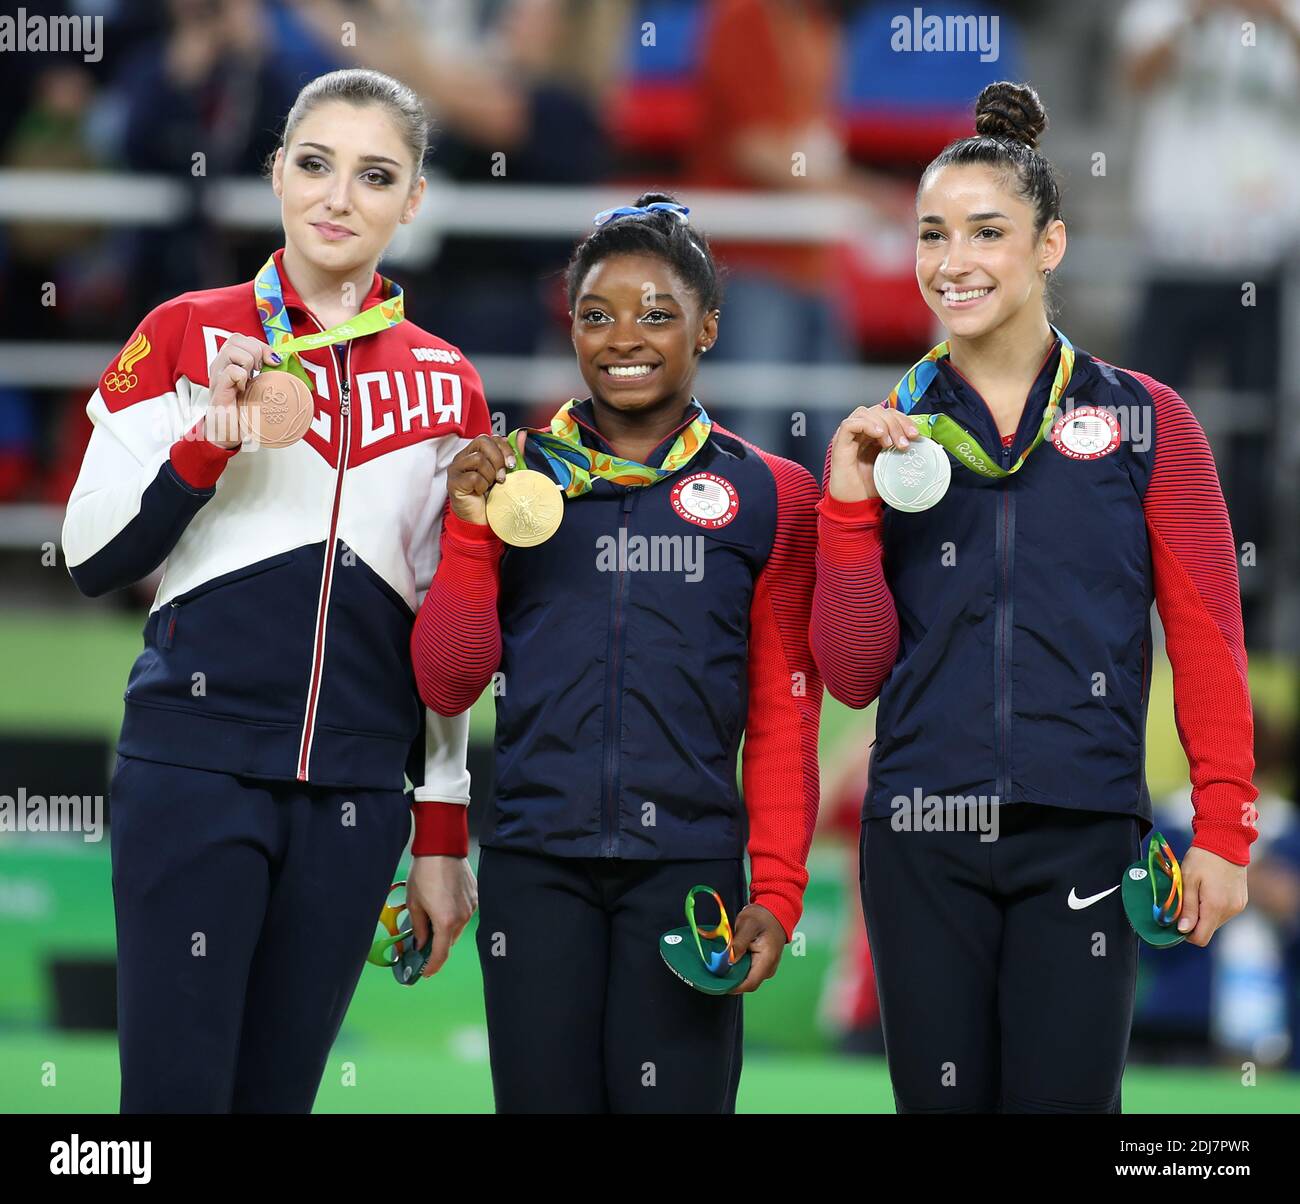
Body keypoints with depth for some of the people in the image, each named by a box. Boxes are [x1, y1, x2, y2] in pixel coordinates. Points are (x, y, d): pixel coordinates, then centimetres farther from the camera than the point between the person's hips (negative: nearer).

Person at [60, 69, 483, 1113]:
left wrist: (443, 834, 12)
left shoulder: (445, 388, 11)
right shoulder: (188, 339, 4)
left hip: (354, 794, 3)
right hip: (196, 770, -3)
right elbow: (91, 558, 1)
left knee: (276, 1095, 5)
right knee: (177, 1091, -10)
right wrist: (211, 438, -13)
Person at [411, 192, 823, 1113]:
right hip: (536, 864, 1)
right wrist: (473, 531, -4)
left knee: (676, 1100, -6)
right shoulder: (512, 476, 9)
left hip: (689, 863, -1)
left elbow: (785, 718, 7)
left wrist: (777, 893, -1)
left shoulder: (768, 496, 6)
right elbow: (448, 685, 8)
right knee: (544, 1100, 1)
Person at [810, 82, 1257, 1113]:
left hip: (1081, 835, -2)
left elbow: (1209, 643, 3)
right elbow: (855, 676, 6)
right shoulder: (886, 435, 9)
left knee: (1065, 1097, -5)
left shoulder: (1146, 422, 3)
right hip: (923, 841, 2)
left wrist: (1223, 830, -4)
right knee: (942, 1098, 4)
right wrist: (851, 506, -5)